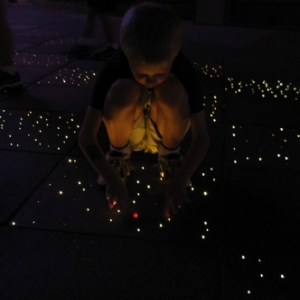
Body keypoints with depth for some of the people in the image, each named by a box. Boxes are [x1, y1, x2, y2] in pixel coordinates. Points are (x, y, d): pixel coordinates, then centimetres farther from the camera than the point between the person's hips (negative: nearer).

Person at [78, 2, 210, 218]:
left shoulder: (184, 69, -27)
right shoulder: (116, 68, -28)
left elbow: (202, 136, -27)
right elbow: (86, 135, -29)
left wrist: (180, 181, -40)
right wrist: (112, 179, -40)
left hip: (165, 133, 0)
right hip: (128, 132, 0)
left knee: (172, 90, -32)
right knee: (122, 91, -33)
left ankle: (170, 155, -5)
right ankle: (119, 155, -5)